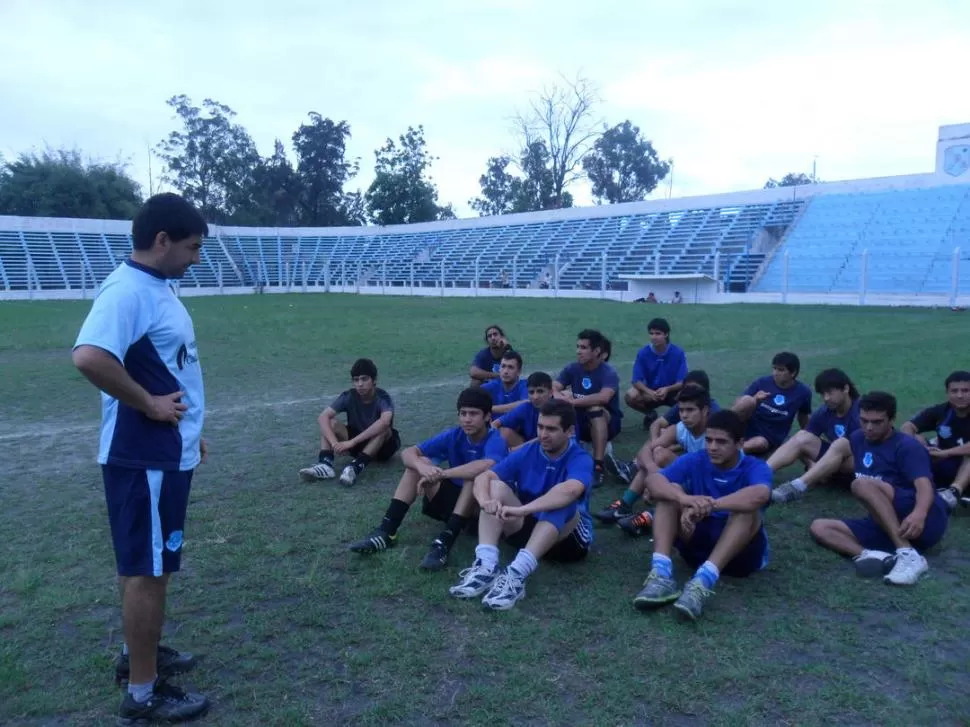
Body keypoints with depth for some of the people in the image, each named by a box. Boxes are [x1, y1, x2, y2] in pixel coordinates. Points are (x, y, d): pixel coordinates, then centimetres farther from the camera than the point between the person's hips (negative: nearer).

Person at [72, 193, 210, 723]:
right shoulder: (128, 290, -20)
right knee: (148, 569, 1)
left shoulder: (156, 289, 11)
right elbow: (89, 357, -35)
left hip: (166, 454, 10)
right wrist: (148, 404, -23)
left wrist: (188, 428, 20)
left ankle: (138, 655, 39)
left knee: (147, 564, 22)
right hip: (144, 458, -10)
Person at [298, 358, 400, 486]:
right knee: (330, 423, -17)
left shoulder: (382, 398, -24)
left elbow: (384, 422, -46)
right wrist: (335, 443, -42)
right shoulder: (349, 396, -14)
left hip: (382, 446, -4)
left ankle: (356, 466, -42)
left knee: (384, 429, -36)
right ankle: (325, 464, -35)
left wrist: (352, 442, -48)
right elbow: (323, 417, -24)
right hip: (357, 444, 4)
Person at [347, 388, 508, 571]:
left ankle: (444, 543, -38)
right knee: (418, 463, -11)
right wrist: (422, 467, -33)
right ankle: (386, 532, -16)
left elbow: (486, 466, -45)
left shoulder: (495, 440, -20)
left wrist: (440, 474, -38)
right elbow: (408, 453, -9)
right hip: (453, 500, 6)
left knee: (476, 474, -34)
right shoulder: (454, 435, -4)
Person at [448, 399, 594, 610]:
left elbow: (569, 490, -41)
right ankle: (486, 567, -34)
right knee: (496, 486, -17)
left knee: (561, 502, -35)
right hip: (530, 529, 4)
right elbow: (483, 477, -13)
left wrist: (520, 510, -50)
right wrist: (486, 501, -37)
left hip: (569, 537, -4)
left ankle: (516, 575, -47)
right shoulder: (527, 452, -4)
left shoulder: (580, 459, -18)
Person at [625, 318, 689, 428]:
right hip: (650, 393, 1)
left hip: (673, 392, -1)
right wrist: (650, 392, -35)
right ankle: (650, 414, 4)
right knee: (631, 396, -30)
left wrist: (667, 389, -38)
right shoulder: (643, 353, -14)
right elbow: (637, 381, -16)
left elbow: (682, 382, -19)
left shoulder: (678, 353, -17)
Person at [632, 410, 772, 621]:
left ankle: (704, 580, -47)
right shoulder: (695, 461, -4)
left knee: (748, 508, -30)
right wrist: (684, 498, -41)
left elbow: (760, 495, -38)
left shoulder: (755, 467, -12)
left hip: (741, 552, -3)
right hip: (698, 544, 3)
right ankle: (662, 574, -35)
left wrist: (708, 505, -45)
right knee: (671, 492, -17)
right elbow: (653, 480, -20)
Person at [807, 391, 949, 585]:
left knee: (862, 484, -31)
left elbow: (924, 486, -24)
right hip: (886, 526, 7)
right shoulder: (858, 439, 12)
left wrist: (919, 514, -44)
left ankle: (909, 555, -36)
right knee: (819, 527, -10)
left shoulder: (907, 446, -10)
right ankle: (874, 556, -36)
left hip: (926, 521, -7)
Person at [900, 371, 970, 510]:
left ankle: (954, 491, -50)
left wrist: (946, 453, -36)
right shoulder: (940, 411, -3)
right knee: (916, 439, -17)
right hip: (943, 468, 4)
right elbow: (906, 428, -13)